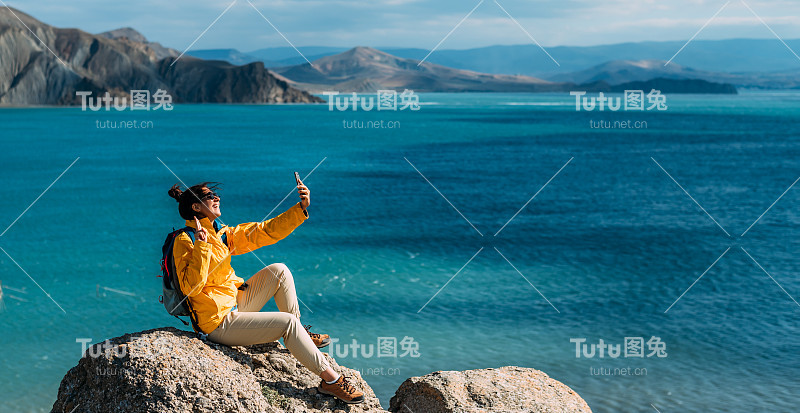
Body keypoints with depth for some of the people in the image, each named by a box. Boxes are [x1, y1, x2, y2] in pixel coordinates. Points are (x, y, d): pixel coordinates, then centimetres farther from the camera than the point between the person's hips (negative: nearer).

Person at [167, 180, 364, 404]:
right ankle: (330, 379, -10)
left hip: (236, 304, 9)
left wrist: (301, 208, -6)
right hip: (220, 322, -9)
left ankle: (300, 333, 14)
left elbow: (266, 232, 4)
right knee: (287, 322, -18)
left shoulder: (223, 234, 8)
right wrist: (201, 245, -29)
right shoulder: (185, 241, -15)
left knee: (279, 271, 3)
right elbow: (191, 287, -26)